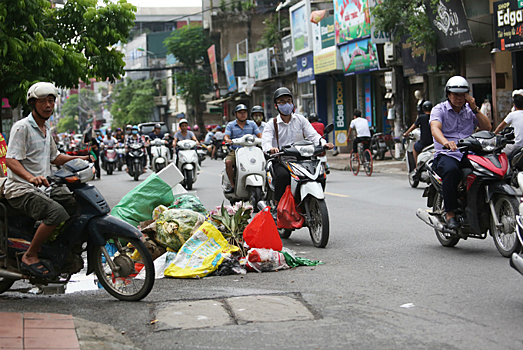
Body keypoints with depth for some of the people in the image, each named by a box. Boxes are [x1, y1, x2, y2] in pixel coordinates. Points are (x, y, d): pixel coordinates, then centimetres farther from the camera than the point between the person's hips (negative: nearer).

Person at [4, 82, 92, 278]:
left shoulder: (46, 127, 18)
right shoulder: (22, 127, -11)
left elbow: (54, 157, 29)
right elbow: (10, 160, -21)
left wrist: (80, 159, 13)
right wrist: (30, 178, -39)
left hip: (44, 187, 9)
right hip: (21, 190, -9)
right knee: (57, 213, -31)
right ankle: (30, 256, -18)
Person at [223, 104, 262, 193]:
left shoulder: (252, 124, 15)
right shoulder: (230, 125, 11)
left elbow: (259, 135, 6)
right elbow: (226, 136, -3)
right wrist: (227, 140, -28)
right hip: (235, 151, -1)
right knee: (228, 162, -32)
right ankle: (232, 185, -22)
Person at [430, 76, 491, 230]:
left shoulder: (470, 111, 20)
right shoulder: (439, 110, 5)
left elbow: (487, 127, 8)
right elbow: (435, 129, -16)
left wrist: (474, 108, 0)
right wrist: (445, 142, -38)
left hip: (469, 154, 4)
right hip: (445, 154, -4)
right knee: (451, 170, -39)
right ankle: (450, 214, -29)